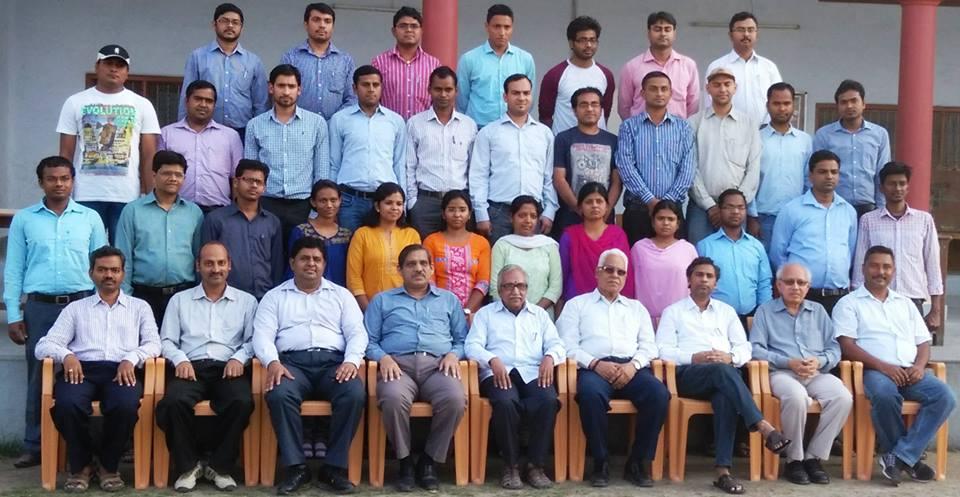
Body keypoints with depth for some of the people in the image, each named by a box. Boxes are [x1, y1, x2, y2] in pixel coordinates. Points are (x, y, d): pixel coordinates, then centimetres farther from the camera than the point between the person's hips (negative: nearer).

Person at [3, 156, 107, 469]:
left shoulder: (90, 218, 6)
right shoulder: (24, 219, 6)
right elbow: (13, 269, 6)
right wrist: (13, 315, 0)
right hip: (40, 307, 0)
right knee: (39, 378, 3)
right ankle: (34, 446, 10)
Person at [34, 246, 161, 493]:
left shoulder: (139, 307, 23)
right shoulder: (76, 308, 23)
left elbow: (153, 344, 8)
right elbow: (44, 346, 13)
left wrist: (131, 359, -13)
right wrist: (66, 355, -10)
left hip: (122, 371, 0)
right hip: (82, 369, 1)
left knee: (126, 405, -36)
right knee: (67, 403, -35)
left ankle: (109, 465, -7)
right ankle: (80, 465, -7)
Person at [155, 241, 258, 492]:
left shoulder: (246, 301, 18)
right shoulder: (179, 300, 19)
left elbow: (254, 339, 8)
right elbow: (167, 340, 12)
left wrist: (239, 358, -12)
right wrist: (180, 360, -8)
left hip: (228, 368, 0)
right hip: (192, 367, 0)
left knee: (241, 402, -34)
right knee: (173, 402, -33)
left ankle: (220, 466, -14)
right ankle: (188, 466, -12)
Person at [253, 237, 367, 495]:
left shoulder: (341, 295, 19)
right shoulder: (274, 296, 17)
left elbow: (357, 332, 9)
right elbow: (262, 335, 5)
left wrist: (351, 360, -11)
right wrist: (273, 362, -16)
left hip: (333, 361, 1)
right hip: (293, 361, -1)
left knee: (355, 394, -31)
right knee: (279, 395, -35)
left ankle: (335, 466, -19)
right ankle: (296, 466, -23)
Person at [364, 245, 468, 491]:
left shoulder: (449, 300, 28)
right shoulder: (382, 300, 24)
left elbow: (462, 339, 21)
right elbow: (369, 340, 13)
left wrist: (453, 354, -1)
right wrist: (383, 357, -7)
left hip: (437, 365, 1)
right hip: (398, 364, -1)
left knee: (455, 399, -34)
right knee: (394, 398, -38)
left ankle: (429, 461, -14)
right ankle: (405, 461, -15)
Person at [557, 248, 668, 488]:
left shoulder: (637, 308, 28)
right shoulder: (577, 305, 17)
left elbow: (649, 346, 15)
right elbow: (568, 346, 4)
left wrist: (633, 364, -7)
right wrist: (596, 363, -13)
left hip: (631, 368, 3)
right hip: (594, 368, -3)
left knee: (659, 393, -30)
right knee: (590, 393, -38)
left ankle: (639, 461, -15)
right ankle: (601, 462, -20)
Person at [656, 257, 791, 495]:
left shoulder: (727, 311, 25)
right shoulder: (673, 312, 15)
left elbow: (745, 348, 16)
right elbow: (663, 350, 2)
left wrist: (730, 357, -8)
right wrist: (694, 357, -13)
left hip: (724, 373, 2)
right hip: (689, 374, -2)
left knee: (725, 397, -35)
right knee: (722, 371, -37)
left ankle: (723, 470, -40)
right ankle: (764, 427, -47)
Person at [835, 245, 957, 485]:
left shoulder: (905, 303, 25)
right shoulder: (849, 303, 8)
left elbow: (923, 342, 20)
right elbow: (847, 346, -5)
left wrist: (919, 365, -4)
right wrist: (883, 366, -17)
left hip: (910, 372, 5)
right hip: (874, 371, -5)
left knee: (945, 396, -23)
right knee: (885, 395, -39)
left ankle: (899, 456, -21)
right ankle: (910, 457, -16)